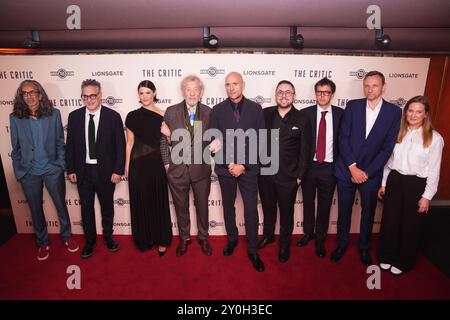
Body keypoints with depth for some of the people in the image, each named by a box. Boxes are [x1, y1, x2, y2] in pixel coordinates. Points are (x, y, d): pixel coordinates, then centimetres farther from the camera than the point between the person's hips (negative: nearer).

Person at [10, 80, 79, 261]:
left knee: (61, 205, 13)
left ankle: (66, 236, 34)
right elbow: (16, 148, 2)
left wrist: (61, 165, -4)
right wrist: (18, 172, 1)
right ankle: (42, 242, 35)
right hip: (29, 173, 1)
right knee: (36, 210, 15)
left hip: (52, 170, -1)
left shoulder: (54, 114, -6)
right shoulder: (15, 118, -4)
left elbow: (60, 142, 0)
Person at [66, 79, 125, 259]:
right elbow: (70, 145, 4)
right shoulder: (74, 116, 0)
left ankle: (108, 236, 37)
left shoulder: (113, 116, -8)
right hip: (83, 170, 2)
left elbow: (120, 146, -7)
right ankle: (90, 240, 33)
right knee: (86, 207, 13)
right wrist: (70, 170, 1)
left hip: (106, 171, -2)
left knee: (107, 205, 15)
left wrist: (118, 170, -10)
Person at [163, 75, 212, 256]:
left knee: (202, 206, 16)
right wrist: (166, 162, -3)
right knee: (181, 207, 17)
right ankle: (184, 238, 39)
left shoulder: (209, 113, -2)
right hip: (177, 169, 0)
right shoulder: (171, 112, -4)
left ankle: (203, 238, 38)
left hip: (201, 169, 0)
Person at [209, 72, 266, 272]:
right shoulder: (217, 110, 0)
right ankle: (232, 239, 38)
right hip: (225, 168, 1)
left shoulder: (255, 109, -2)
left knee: (251, 210, 2)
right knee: (228, 207, 16)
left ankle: (252, 250, 18)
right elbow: (213, 141, -1)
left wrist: (243, 165, -10)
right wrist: (229, 164, -11)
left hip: (248, 168, -1)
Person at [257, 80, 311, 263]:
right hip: (265, 173, 2)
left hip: (288, 176, -2)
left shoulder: (302, 120, -4)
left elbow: (305, 151, -3)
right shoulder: (265, 114, 0)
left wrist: (299, 175, -5)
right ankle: (268, 235, 44)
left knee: (286, 212, 13)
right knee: (268, 207, 20)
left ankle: (285, 244, 34)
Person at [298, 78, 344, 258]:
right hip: (309, 165, 0)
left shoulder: (340, 114, -1)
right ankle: (308, 233, 38)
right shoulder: (305, 113, -3)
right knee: (308, 202, 15)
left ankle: (320, 239, 30)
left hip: (329, 167, 0)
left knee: (324, 205, 11)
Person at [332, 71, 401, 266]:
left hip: (372, 172, 0)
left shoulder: (394, 112, -3)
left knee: (368, 212, 15)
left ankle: (364, 247, 37)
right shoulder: (352, 106, -2)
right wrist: (352, 167, -13)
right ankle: (342, 244, 33)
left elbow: (387, 147, -6)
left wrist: (367, 172, -12)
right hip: (346, 169, 0)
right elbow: (343, 138, -6)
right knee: (344, 210, 12)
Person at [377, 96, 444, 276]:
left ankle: (402, 262, 31)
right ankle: (386, 257, 31)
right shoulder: (398, 133, 4)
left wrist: (427, 196, -8)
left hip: (417, 185, -3)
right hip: (394, 181, 3)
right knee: (389, 221, 11)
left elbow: (434, 170, -6)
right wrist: (383, 183, 10)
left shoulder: (434, 138, -7)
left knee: (410, 226, 11)